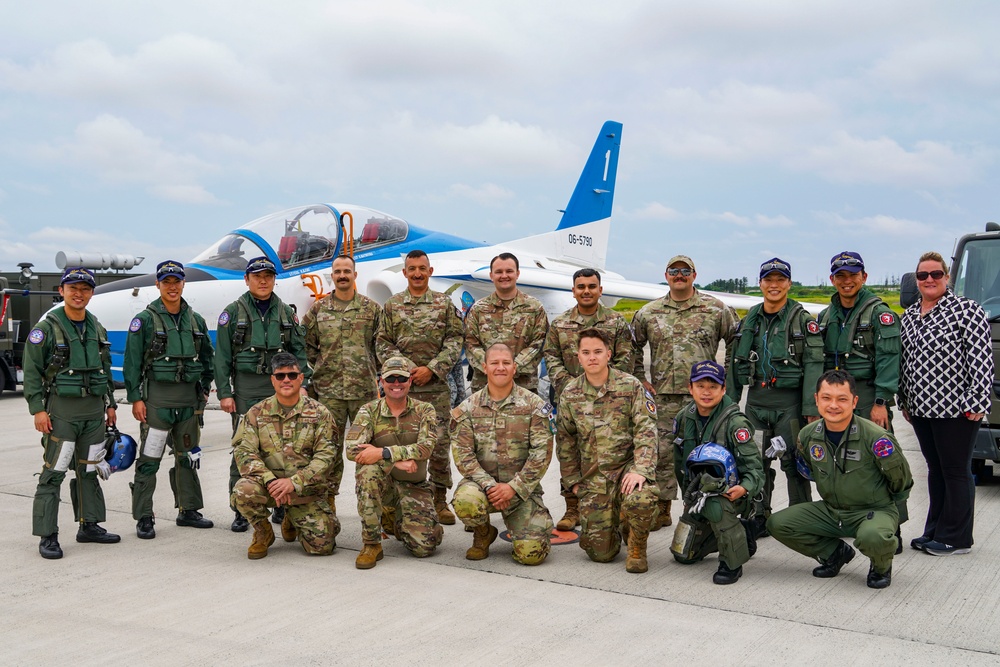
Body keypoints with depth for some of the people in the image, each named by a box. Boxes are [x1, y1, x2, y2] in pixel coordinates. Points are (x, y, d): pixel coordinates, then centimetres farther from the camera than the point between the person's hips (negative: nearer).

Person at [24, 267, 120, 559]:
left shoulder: (97, 329, 12)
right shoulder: (47, 327, -6)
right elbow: (32, 370, -8)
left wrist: (110, 404, 16)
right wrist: (38, 409, -13)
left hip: (94, 409, 6)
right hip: (61, 409, -6)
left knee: (89, 470, 12)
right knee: (53, 472, -6)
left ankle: (89, 525, 22)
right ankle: (47, 536, -1)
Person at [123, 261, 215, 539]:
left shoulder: (196, 320, 10)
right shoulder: (145, 319, -5)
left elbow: (206, 356, 18)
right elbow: (132, 362, -6)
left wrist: (204, 389, 12)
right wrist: (135, 398, -11)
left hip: (189, 397, 5)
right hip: (157, 396, -5)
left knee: (188, 455, 13)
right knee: (149, 459, -3)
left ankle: (188, 510, 25)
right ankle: (144, 518, 4)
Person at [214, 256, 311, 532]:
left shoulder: (286, 312, 11)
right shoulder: (233, 312, 2)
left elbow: (299, 351, 12)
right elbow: (222, 357, 0)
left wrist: (301, 384, 2)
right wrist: (224, 393, -6)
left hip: (281, 387, 2)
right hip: (246, 389, -2)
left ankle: (283, 505, 16)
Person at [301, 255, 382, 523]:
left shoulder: (371, 308, 7)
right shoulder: (318, 309, 7)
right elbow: (305, 343, 13)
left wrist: (372, 370, 4)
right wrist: (321, 365, 6)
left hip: (365, 388, 0)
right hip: (329, 389, 0)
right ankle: (329, 497, 13)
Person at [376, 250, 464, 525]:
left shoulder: (444, 303, 7)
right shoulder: (392, 305, 10)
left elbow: (454, 341, 1)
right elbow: (383, 343, 7)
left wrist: (432, 369, -10)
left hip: (436, 385, -1)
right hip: (401, 385, 1)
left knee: (439, 441, 0)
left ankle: (440, 500, 10)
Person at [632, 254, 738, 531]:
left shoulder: (716, 309, 3)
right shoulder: (649, 312, 8)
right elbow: (632, 347, 19)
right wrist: (639, 380, 12)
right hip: (664, 397, 2)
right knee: (663, 454, 4)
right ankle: (662, 510, 14)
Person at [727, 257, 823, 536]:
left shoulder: (803, 320, -3)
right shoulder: (748, 321, 11)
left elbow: (813, 366, -8)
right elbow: (734, 364, 15)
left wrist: (811, 408, -14)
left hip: (789, 401, -4)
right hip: (756, 400, 4)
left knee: (793, 462, 0)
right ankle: (758, 519, 19)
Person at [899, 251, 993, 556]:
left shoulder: (967, 310, -7)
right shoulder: (909, 315, 13)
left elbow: (982, 358, -12)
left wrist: (976, 403, -17)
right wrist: (904, 401, 17)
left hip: (956, 409, -6)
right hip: (921, 409, 7)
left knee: (956, 471, 2)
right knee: (935, 470, 14)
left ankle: (956, 538, 11)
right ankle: (934, 533, 23)